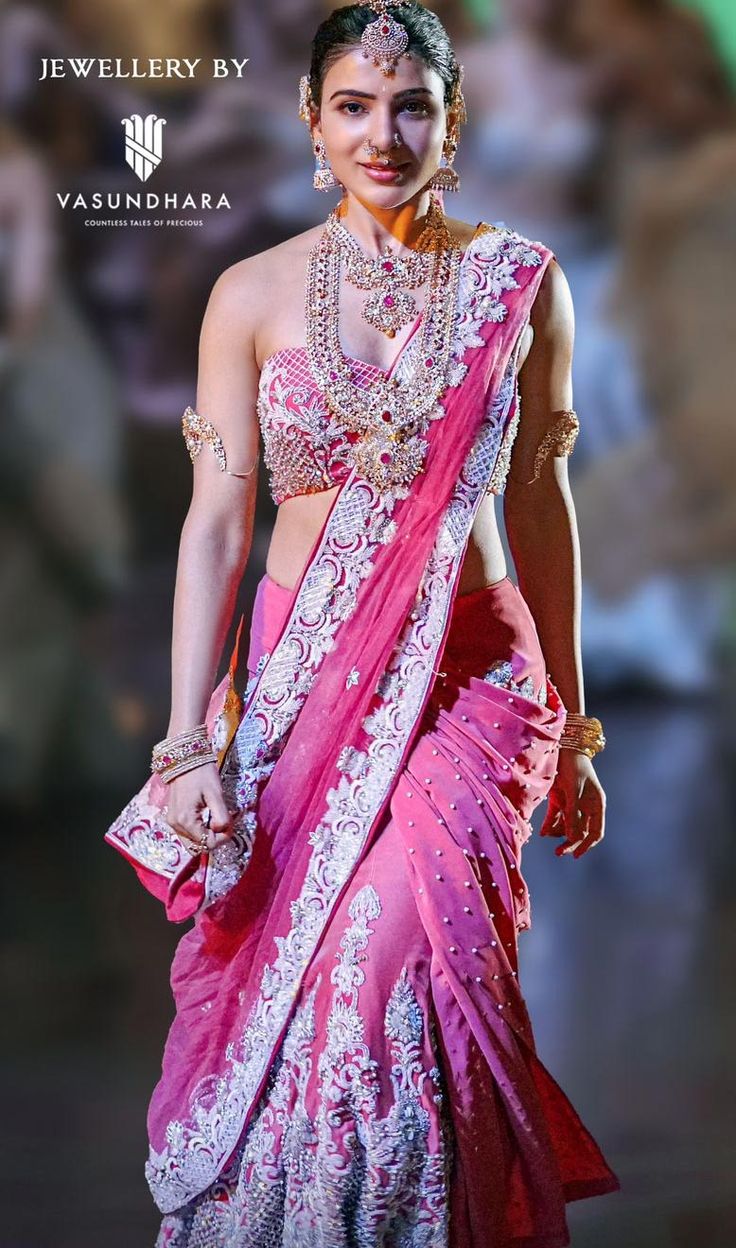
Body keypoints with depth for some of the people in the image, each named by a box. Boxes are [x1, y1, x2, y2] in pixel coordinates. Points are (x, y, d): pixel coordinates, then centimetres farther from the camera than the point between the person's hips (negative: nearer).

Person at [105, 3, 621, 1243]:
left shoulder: (519, 283, 3)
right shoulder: (254, 294, 2)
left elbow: (539, 504, 10)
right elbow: (214, 523, 1)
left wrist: (572, 731, 13)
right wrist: (188, 743, -7)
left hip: (471, 676, -1)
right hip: (303, 683, 1)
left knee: (390, 941, -19)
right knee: (289, 978, -5)